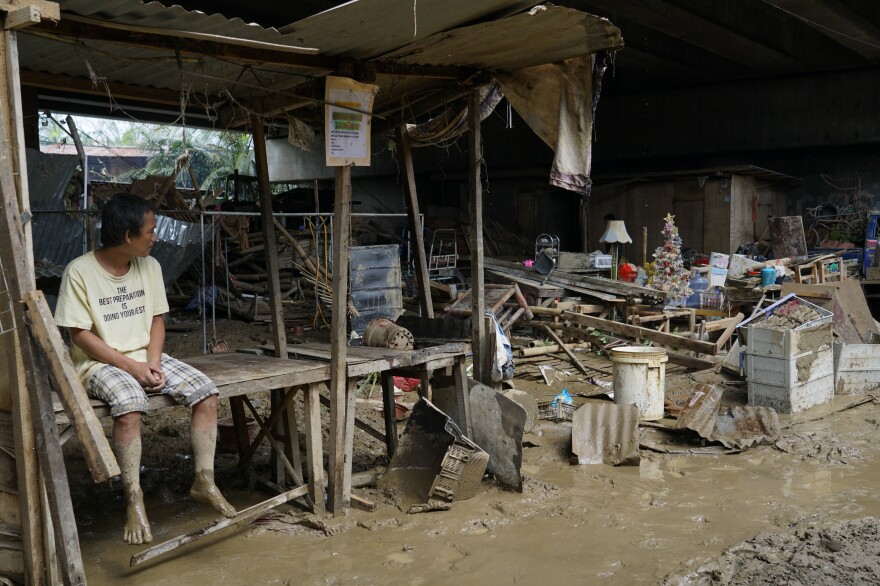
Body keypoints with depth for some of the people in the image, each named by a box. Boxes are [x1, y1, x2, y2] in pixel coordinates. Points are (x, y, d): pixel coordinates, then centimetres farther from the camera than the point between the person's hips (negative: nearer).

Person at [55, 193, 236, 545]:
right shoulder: (80, 271, -12)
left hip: (146, 358, 5)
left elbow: (157, 319, 8)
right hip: (100, 363, -5)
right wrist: (131, 367, -19)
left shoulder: (150, 266, 4)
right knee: (130, 403, -36)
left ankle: (204, 482, -5)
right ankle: (134, 503, -25)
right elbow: (80, 334, -13)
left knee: (206, 391, -16)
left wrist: (153, 363, -9)